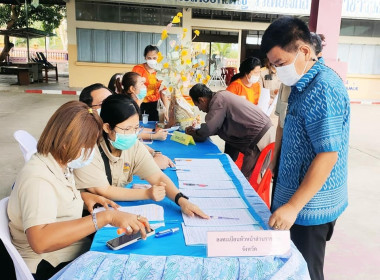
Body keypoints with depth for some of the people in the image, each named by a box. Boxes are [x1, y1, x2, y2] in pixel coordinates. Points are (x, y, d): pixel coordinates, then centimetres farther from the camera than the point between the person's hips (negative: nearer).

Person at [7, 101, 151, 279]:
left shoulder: (62, 164, 3)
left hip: (77, 251, 8)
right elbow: (40, 241, -40)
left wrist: (82, 196, 3)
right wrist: (106, 217, -42)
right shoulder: (37, 178, -25)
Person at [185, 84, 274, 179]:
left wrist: (193, 133, 3)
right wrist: (196, 131, 15)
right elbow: (216, 127, 21)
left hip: (261, 137, -10)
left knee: (247, 178, -2)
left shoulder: (218, 100, -15)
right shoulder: (221, 97, 14)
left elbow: (207, 130, -17)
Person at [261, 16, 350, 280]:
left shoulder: (323, 88, -22)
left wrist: (293, 206, -24)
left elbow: (328, 155, -25)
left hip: (311, 204, -9)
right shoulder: (306, 83, 7)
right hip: (299, 197, 9)